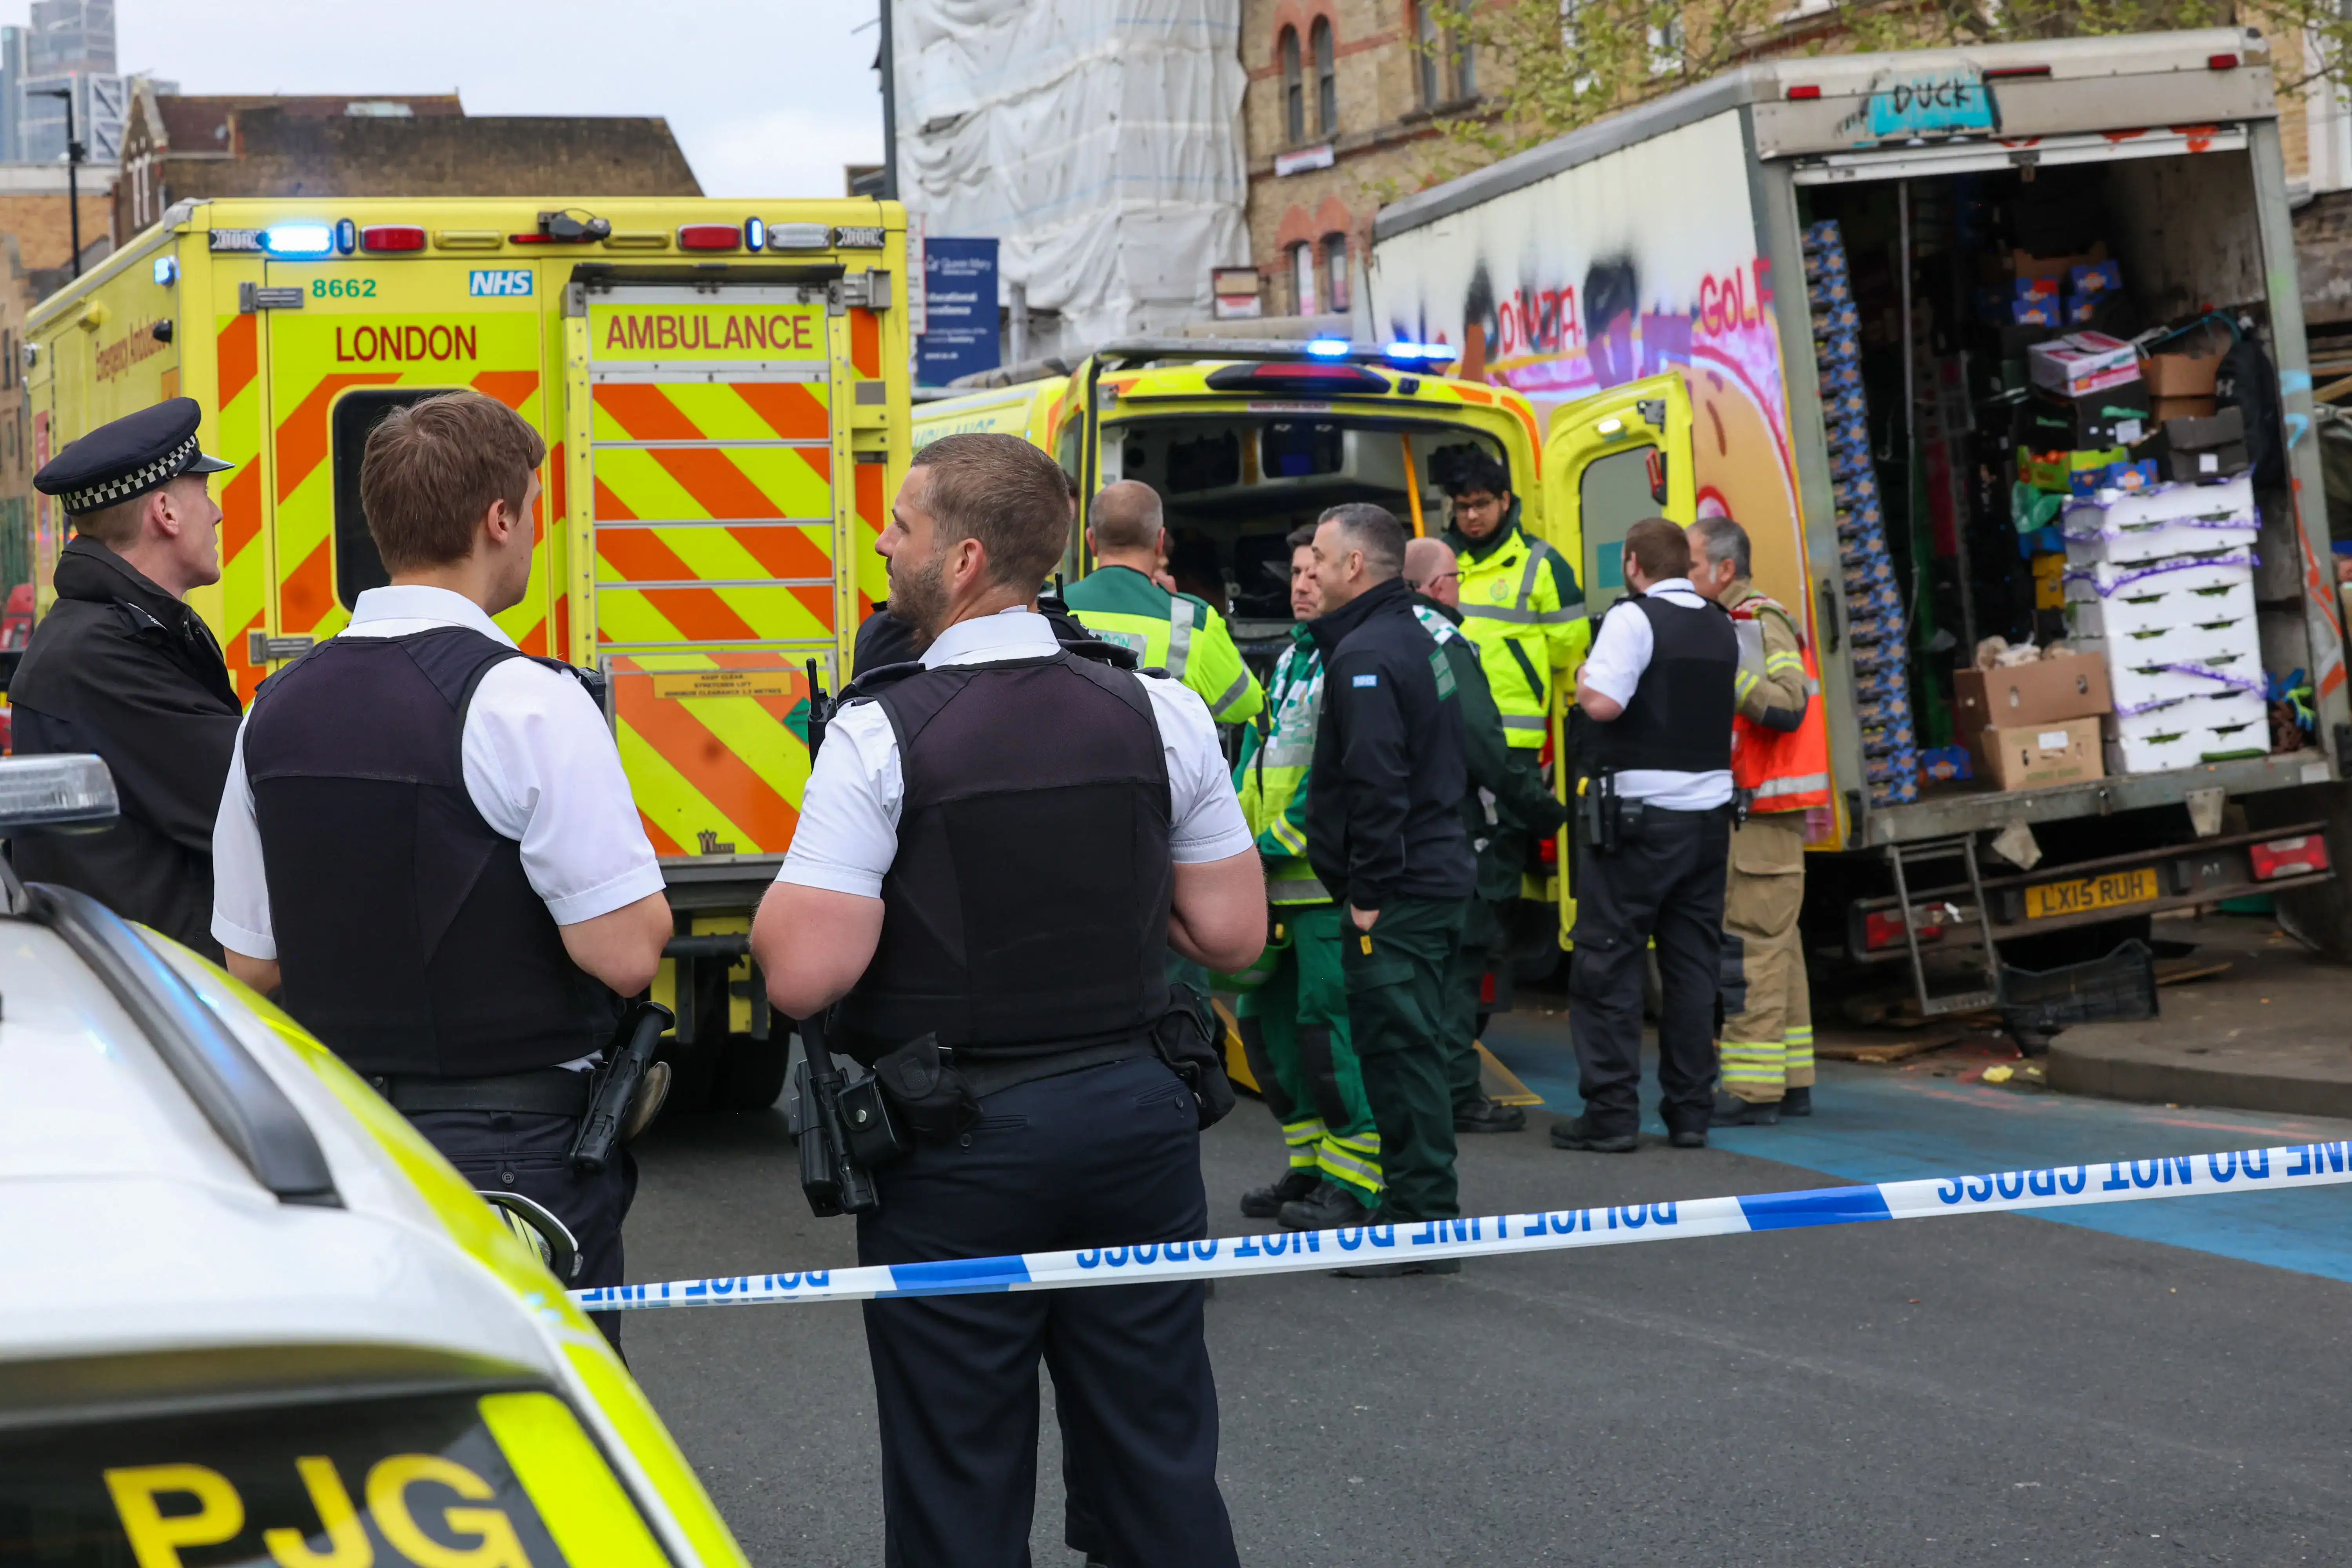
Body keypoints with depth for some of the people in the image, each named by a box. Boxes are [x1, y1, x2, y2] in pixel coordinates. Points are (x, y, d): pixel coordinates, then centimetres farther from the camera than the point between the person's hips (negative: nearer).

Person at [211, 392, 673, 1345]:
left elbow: (252, 962, 11)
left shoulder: (277, 710, 4)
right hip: (516, 1149, -6)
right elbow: (627, 954, -19)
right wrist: (635, 893, 2)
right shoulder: (524, 702, -16)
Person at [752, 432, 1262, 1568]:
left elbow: (802, 975, -19)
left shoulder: (881, 736, -14)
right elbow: (1232, 933, 4)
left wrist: (791, 880, 1)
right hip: (1134, 1116, 4)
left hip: (956, 1145, -4)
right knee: (1161, 1471, 14)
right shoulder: (1159, 714, -1)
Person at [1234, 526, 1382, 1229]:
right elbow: (1257, 755, 22)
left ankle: (1356, 1182, 1)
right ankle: (1311, 1164, 24)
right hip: (1280, 881, 9)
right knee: (1266, 1019, 13)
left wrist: (1277, 842, -15)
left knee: (1329, 1025, -8)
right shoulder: (1291, 657, 18)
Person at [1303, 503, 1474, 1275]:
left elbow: (1376, 783, -23)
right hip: (1437, 874, 10)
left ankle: (1420, 1224, -3)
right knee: (1409, 1046, 15)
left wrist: (1369, 891, -19)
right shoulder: (1414, 639, 17)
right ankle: (1421, 1211, 21)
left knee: (1399, 1050, -6)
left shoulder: (1365, 654, -15)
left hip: (1395, 892, -10)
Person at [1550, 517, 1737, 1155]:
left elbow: (1605, 702, -21)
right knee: (1693, 964, 9)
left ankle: (1611, 1113, -3)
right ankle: (1689, 1111, 11)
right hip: (1708, 809, 7)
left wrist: (1580, 681, -1)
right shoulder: (1722, 629, 13)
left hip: (1637, 811, -6)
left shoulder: (1633, 618, -10)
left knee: (1606, 960, -1)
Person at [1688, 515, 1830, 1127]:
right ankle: (1791, 1083, 16)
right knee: (1774, 944, 12)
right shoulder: (1726, 624, 20)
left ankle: (1752, 1091, -12)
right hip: (1750, 811, 11)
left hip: (1762, 812, -11)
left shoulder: (1760, 623, -12)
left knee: (1750, 945, -11)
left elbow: (1788, 707, -25)